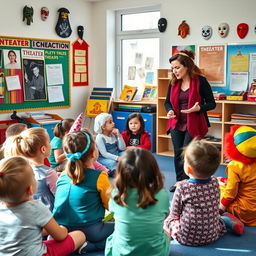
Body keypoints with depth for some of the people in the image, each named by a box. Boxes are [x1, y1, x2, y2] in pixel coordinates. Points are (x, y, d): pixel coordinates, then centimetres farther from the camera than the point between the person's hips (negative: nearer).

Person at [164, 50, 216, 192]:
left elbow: (212, 104, -8)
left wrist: (198, 108, -27)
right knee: (178, 153, 11)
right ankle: (179, 182, 27)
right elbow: (167, 102, 11)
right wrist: (170, 111, -11)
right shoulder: (174, 82, 1)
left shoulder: (200, 81, -12)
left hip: (193, 124, -5)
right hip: (177, 123, 5)